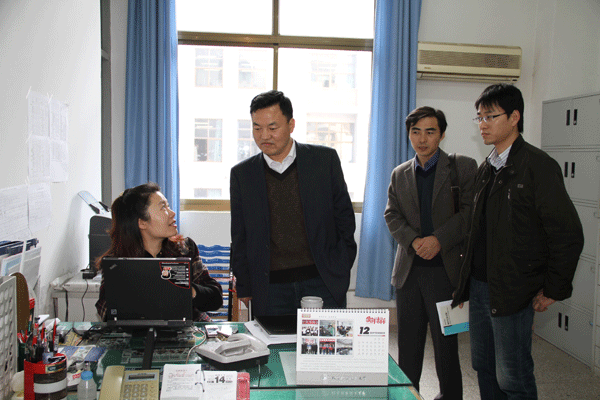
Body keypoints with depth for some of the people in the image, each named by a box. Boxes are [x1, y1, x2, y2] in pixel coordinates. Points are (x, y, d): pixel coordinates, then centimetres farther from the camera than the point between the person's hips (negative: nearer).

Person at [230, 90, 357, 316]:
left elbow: (344, 218, 7)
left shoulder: (325, 160, 2)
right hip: (270, 288, 1)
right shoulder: (241, 174, 6)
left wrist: (341, 269, 2)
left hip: (323, 282, 0)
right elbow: (239, 237, 10)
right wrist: (244, 287, 6)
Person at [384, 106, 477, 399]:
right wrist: (414, 241, -10)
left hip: (444, 268, -3)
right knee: (408, 342, 12)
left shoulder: (463, 168, 0)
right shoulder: (400, 174, 12)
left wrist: (439, 239, -17)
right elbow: (392, 215, 7)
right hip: (408, 269, 4)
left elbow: (470, 212, -7)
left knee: (446, 341, 5)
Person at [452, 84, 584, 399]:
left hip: (512, 293, -7)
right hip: (479, 287, 8)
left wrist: (553, 290, -8)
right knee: (483, 367, 17)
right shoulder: (486, 169, 12)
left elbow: (568, 234, -12)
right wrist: (469, 278, 10)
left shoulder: (538, 165, -11)